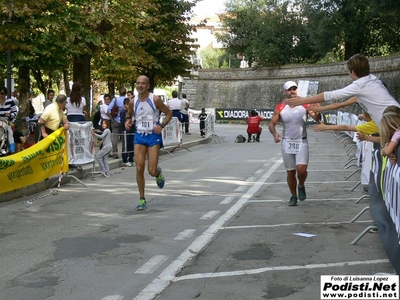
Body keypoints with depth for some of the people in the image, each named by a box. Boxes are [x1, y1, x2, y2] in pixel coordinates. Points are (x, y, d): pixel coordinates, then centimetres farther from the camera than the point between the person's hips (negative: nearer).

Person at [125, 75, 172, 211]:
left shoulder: (155, 100, -10)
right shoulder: (133, 102, 1)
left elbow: (169, 113, -1)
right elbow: (129, 114, 20)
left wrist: (161, 125, -16)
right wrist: (128, 120, -2)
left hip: (153, 136, -3)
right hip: (139, 135, 3)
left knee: (152, 171, -6)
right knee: (139, 169, -5)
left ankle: (158, 173, 34)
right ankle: (142, 199, 8)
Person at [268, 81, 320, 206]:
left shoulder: (305, 105, -6)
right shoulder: (280, 108, -4)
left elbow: (316, 118, -14)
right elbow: (272, 124, -1)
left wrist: (318, 111, -36)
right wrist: (274, 134, -21)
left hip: (302, 142, -1)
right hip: (287, 143, 1)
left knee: (301, 169, -17)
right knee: (290, 172, 8)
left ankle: (301, 186, 15)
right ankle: (293, 196, 26)